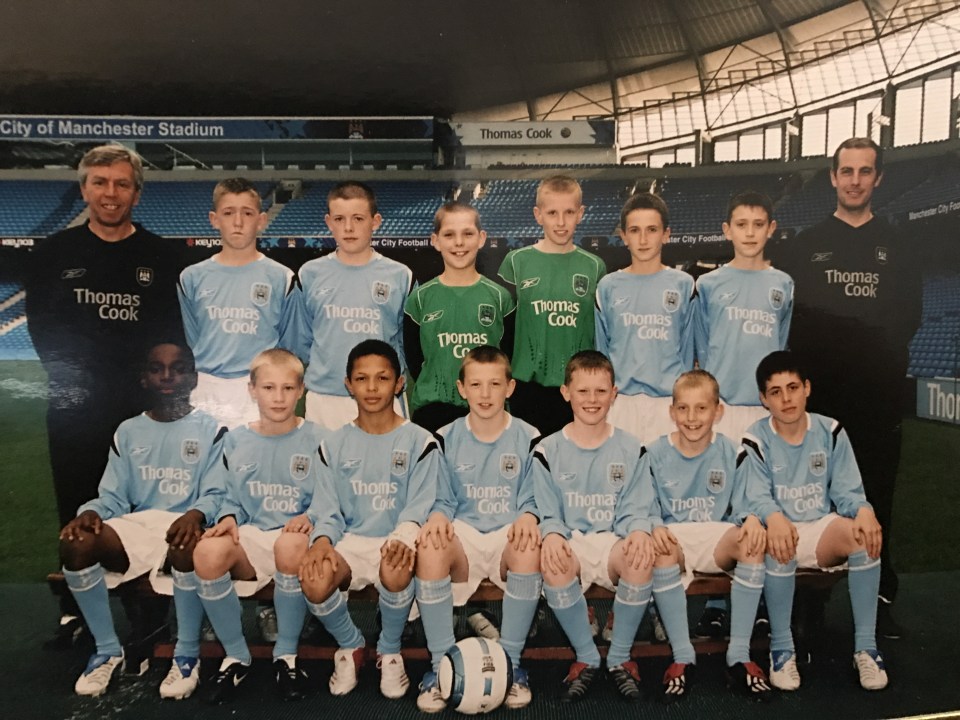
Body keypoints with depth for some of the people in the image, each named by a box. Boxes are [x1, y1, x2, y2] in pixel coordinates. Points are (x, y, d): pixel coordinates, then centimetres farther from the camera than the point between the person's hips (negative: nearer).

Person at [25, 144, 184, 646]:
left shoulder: (161, 257, 4)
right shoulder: (53, 254, 8)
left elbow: (174, 329, 2)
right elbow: (40, 324, 6)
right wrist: (64, 372, -8)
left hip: (145, 402, -1)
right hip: (74, 403, 2)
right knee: (78, 509, 9)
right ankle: (75, 609, 24)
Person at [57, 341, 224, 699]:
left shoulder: (211, 430, 5)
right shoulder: (127, 432, 16)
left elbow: (216, 494, -4)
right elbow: (113, 496, 9)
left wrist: (195, 515, -27)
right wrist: (90, 512, -15)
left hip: (185, 524, -3)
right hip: (138, 525, 4)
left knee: (185, 546, -39)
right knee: (75, 543, -26)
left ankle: (188, 653, -15)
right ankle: (108, 650, -5)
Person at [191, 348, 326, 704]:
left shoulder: (316, 439, 1)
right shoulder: (236, 440, 9)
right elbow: (231, 498, 13)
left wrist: (310, 518, -18)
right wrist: (228, 518, -8)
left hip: (294, 535, -2)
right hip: (250, 536, 3)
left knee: (290, 545, -39)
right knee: (207, 551, -30)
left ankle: (286, 654, -13)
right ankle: (236, 655, -6)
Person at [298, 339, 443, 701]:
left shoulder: (419, 441, 0)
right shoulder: (335, 445, 9)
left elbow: (420, 506, -7)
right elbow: (327, 508, 5)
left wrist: (404, 538, -29)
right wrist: (322, 540, -17)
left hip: (396, 540, -2)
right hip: (351, 540, 3)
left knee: (395, 573, -37)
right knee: (313, 580, -29)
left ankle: (390, 651, -2)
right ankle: (350, 645, 6)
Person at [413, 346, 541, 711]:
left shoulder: (528, 438, 4)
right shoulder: (446, 438, 7)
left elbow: (531, 498, 4)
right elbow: (442, 498, 7)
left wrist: (528, 516, -20)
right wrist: (437, 515, -17)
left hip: (508, 534, 0)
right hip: (462, 533, 1)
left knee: (529, 549, -36)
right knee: (429, 549, -34)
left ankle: (511, 660, -16)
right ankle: (440, 662, -16)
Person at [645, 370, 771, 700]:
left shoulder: (729, 452, 5)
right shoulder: (657, 454, 2)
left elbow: (743, 500, 0)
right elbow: (647, 506, -2)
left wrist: (752, 518, -24)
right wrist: (656, 527, -25)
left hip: (716, 534, 2)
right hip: (674, 536, -1)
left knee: (754, 542, -31)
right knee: (664, 552, -37)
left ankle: (739, 655, -25)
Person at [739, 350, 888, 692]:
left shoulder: (831, 432, 2)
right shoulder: (756, 440, -6)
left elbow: (847, 490, 0)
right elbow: (755, 498, -16)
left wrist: (864, 511, -25)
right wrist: (775, 519, -40)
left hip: (822, 527, 3)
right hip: (781, 529, -2)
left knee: (865, 533, -29)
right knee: (777, 543, -37)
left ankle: (865, 647, -17)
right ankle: (781, 648, -20)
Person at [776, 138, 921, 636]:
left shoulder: (896, 247, 13)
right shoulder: (805, 245, 8)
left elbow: (908, 318, 9)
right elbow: (783, 317, 2)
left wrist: (881, 351, -6)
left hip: (879, 395, 1)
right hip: (819, 394, -1)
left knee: (877, 498, 7)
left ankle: (879, 596, 18)